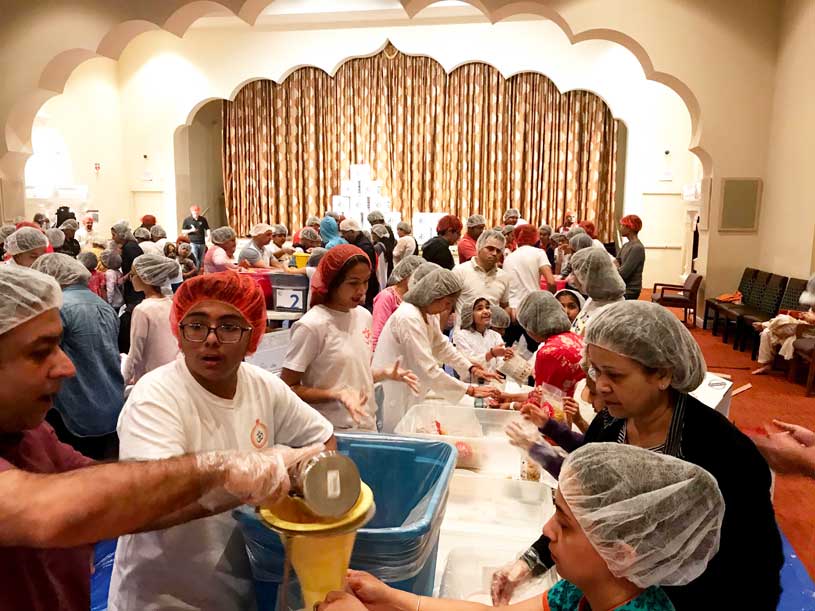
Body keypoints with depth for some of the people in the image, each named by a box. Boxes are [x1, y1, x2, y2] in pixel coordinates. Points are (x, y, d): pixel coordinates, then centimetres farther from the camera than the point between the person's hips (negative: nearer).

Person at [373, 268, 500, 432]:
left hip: (408, 396, 9)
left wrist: (471, 368, 7)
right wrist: (470, 390, -21)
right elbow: (428, 370, -26)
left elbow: (442, 346, 19)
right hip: (393, 398, -9)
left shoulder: (427, 315, 5)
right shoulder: (408, 318, -24)